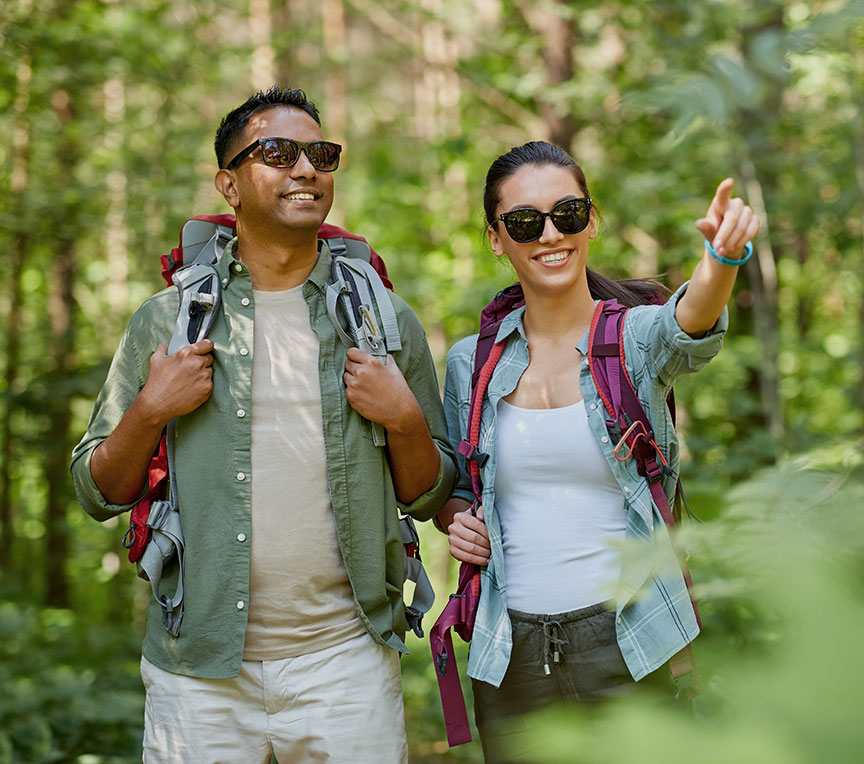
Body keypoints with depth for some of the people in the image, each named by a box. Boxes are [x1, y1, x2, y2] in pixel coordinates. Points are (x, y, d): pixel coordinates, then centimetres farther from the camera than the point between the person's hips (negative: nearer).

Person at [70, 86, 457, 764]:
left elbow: (431, 499, 9)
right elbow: (99, 494, 7)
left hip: (345, 658, 1)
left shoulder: (387, 321, 5)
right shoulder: (167, 320, 3)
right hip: (199, 668, 0)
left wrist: (404, 419, -9)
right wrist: (150, 412, -9)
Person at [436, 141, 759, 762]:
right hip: (509, 656, 3)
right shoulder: (472, 362, 4)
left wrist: (724, 255, -49)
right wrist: (454, 516, -6)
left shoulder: (639, 337, -4)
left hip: (627, 644, -2)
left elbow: (691, 327, -28)